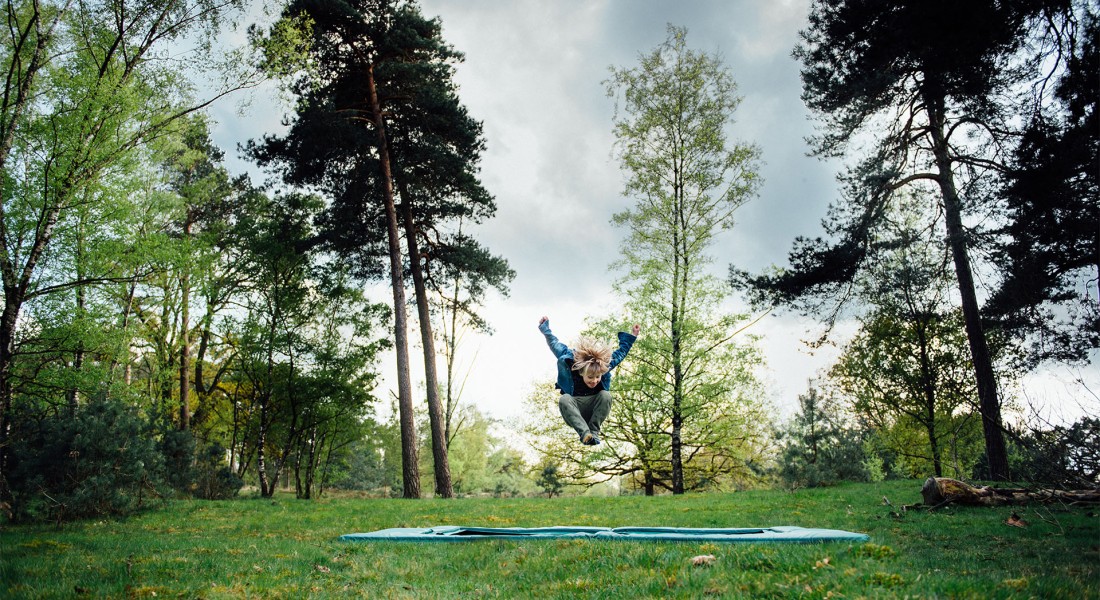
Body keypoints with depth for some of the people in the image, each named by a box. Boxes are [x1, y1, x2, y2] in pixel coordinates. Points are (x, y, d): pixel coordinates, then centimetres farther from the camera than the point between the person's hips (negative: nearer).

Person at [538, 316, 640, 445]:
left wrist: (631, 336, 13)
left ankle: (594, 432, -28)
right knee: (564, 399, -35)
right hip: (574, 411, -1)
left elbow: (621, 352, 8)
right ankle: (585, 433, -49)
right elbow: (555, 345, 1)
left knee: (606, 395, -29)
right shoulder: (569, 360, -18)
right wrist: (545, 330, 14)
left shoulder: (605, 364, -12)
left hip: (594, 411, 1)